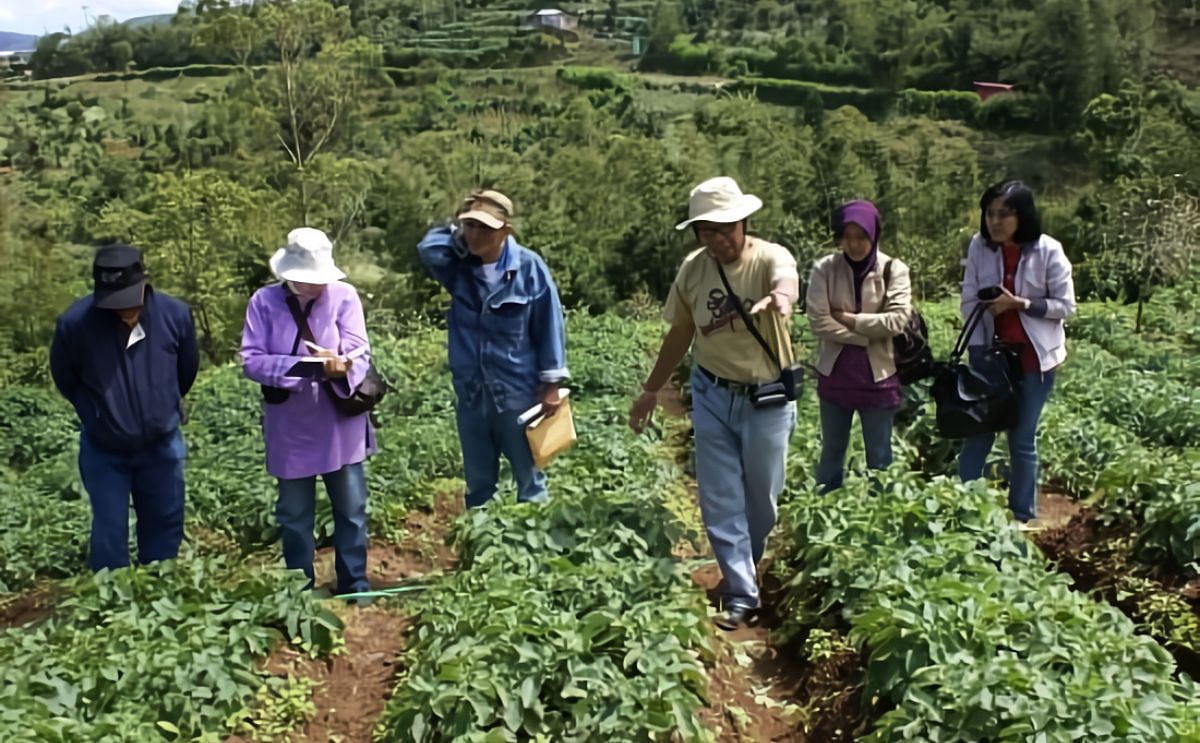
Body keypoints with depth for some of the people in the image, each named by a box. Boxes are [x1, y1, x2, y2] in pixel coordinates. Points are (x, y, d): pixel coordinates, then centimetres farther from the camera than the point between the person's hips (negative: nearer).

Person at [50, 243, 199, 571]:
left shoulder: (175, 314, -17)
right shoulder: (75, 322, -23)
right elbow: (64, 379, -2)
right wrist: (96, 414, 8)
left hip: (162, 445, 2)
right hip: (103, 449, -2)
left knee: (165, 528, 15)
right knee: (109, 535, 6)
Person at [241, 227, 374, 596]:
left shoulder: (344, 295, -6)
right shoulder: (264, 301, -6)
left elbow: (360, 353, -11)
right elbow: (251, 360, -11)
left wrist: (341, 366, -35)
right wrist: (300, 366, -25)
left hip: (340, 424, 0)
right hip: (290, 428, 0)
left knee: (351, 509, 9)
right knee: (294, 514, 12)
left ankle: (355, 586, 23)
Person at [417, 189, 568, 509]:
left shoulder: (529, 267, -11)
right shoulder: (459, 266, -2)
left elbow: (549, 325, -7)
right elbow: (429, 249, -22)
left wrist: (551, 383, -7)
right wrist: (458, 232, -8)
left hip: (518, 393, -3)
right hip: (471, 393, 4)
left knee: (529, 479, 12)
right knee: (478, 483, 17)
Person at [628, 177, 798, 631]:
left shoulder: (770, 258, -19)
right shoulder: (692, 269, -6)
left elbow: (786, 282, -44)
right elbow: (680, 333, 7)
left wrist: (778, 297, -69)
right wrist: (651, 390, 11)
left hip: (767, 399, -3)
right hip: (712, 396, 3)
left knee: (761, 498, 13)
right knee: (719, 502, 3)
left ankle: (747, 570, 41)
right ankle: (741, 595, 15)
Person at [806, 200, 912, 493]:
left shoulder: (893, 269, -5)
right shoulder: (825, 269, -6)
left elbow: (898, 318, -17)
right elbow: (819, 323, -14)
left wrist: (848, 319, -15)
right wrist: (868, 336, -15)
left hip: (878, 376, -1)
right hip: (835, 374, 1)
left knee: (879, 458, 10)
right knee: (832, 452, 16)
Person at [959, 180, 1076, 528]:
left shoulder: (1048, 251, -13)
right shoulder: (979, 246, -5)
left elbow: (1065, 306, -8)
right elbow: (970, 302, -1)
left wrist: (1017, 303, -20)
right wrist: (976, 352, -9)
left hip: (1033, 357, -2)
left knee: (1022, 439, 5)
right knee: (977, 433, 5)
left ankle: (1023, 516, 18)